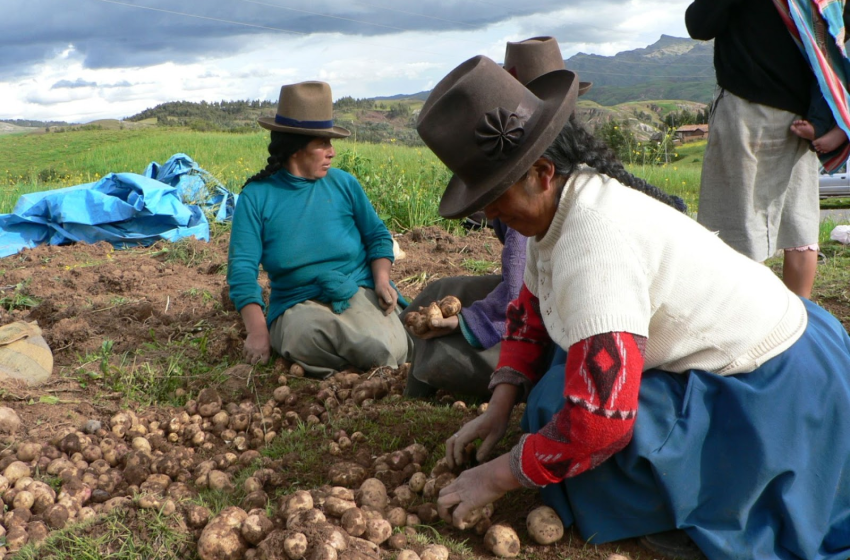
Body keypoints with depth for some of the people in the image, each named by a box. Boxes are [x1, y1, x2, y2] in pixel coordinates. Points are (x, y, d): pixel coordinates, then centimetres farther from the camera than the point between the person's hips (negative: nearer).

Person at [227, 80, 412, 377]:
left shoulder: (343, 183, 8)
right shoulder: (255, 196, 1)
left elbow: (377, 236, 13)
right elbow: (242, 268, -6)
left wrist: (382, 280, -8)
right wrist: (258, 330, -19)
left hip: (358, 290, 1)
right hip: (298, 303, -1)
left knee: (387, 351, -28)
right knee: (305, 335, -38)